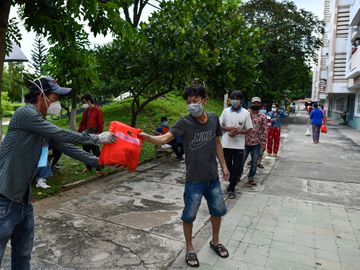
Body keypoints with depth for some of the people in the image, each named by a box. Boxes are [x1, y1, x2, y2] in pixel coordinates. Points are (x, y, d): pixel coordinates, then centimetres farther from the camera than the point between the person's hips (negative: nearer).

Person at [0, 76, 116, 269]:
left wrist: (96, 161, 8)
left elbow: (64, 146, 12)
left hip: (23, 199, 8)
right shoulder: (25, 113, -14)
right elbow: (61, 135, -19)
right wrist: (97, 138, -11)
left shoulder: (43, 126, 12)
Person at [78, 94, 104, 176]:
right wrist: (79, 132, 12)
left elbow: (100, 123, -8)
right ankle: (88, 167, 26)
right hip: (85, 134, 7)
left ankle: (98, 169, 3)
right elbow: (82, 122, 18)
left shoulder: (98, 110, -4)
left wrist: (99, 133, -12)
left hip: (93, 134, -7)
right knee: (86, 151, 12)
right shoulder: (85, 111, 16)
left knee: (96, 152, -4)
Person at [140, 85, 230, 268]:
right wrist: (145, 136, -48)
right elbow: (164, 138, -29)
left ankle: (215, 241, 45)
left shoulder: (214, 119, -3)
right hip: (194, 180, -4)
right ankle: (189, 249, 33)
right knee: (189, 215, 7)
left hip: (213, 177, 5)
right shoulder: (184, 123, -16)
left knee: (218, 210, 18)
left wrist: (223, 166, 12)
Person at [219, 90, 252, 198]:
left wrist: (238, 132, -18)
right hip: (226, 144, 1)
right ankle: (233, 181, 37)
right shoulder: (226, 111, 1)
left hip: (239, 145, -1)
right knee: (227, 166, 11)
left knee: (236, 168, 5)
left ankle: (231, 188, 18)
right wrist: (228, 128, -15)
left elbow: (248, 129, -1)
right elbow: (219, 126, 4)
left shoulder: (245, 113, -3)